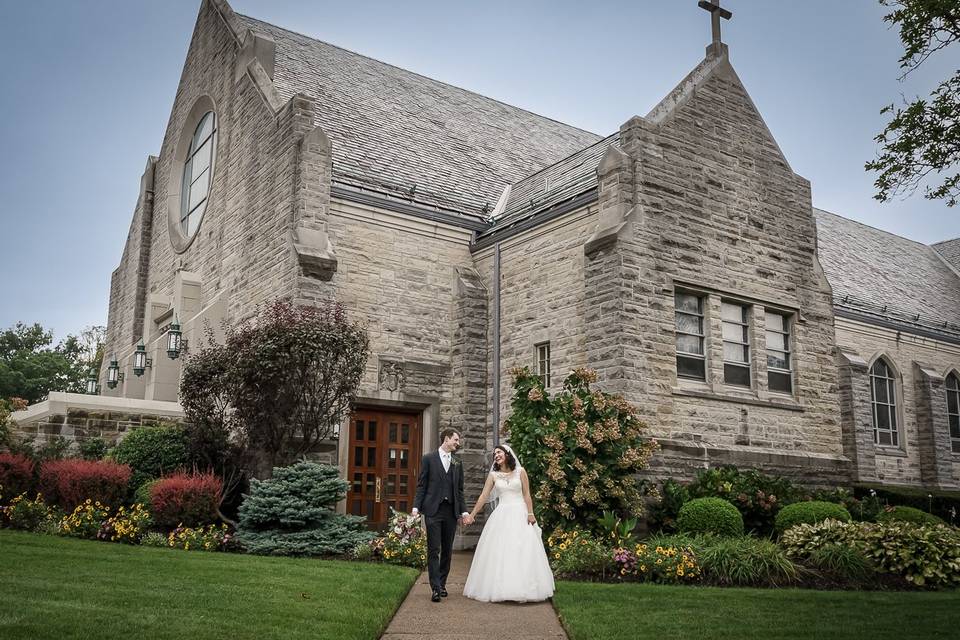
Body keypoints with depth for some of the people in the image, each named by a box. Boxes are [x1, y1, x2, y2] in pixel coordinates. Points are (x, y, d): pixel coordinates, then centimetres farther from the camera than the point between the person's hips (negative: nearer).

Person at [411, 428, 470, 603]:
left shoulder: (457, 463, 15)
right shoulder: (429, 459, 3)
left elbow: (459, 489, 15)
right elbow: (421, 485, 1)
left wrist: (464, 511, 6)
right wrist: (416, 507, -9)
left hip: (451, 511, 4)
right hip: (433, 510, -4)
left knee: (447, 550, 8)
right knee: (434, 550, -6)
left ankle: (442, 584, 19)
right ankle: (435, 588, -6)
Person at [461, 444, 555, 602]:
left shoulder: (520, 471, 2)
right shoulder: (493, 475, 6)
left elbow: (527, 495, 1)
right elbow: (484, 496, 6)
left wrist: (530, 513, -9)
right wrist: (472, 515, 3)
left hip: (519, 514, -2)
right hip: (501, 515, 2)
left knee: (522, 551, -4)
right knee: (499, 552, 0)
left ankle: (522, 589, 3)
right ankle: (499, 589, 7)